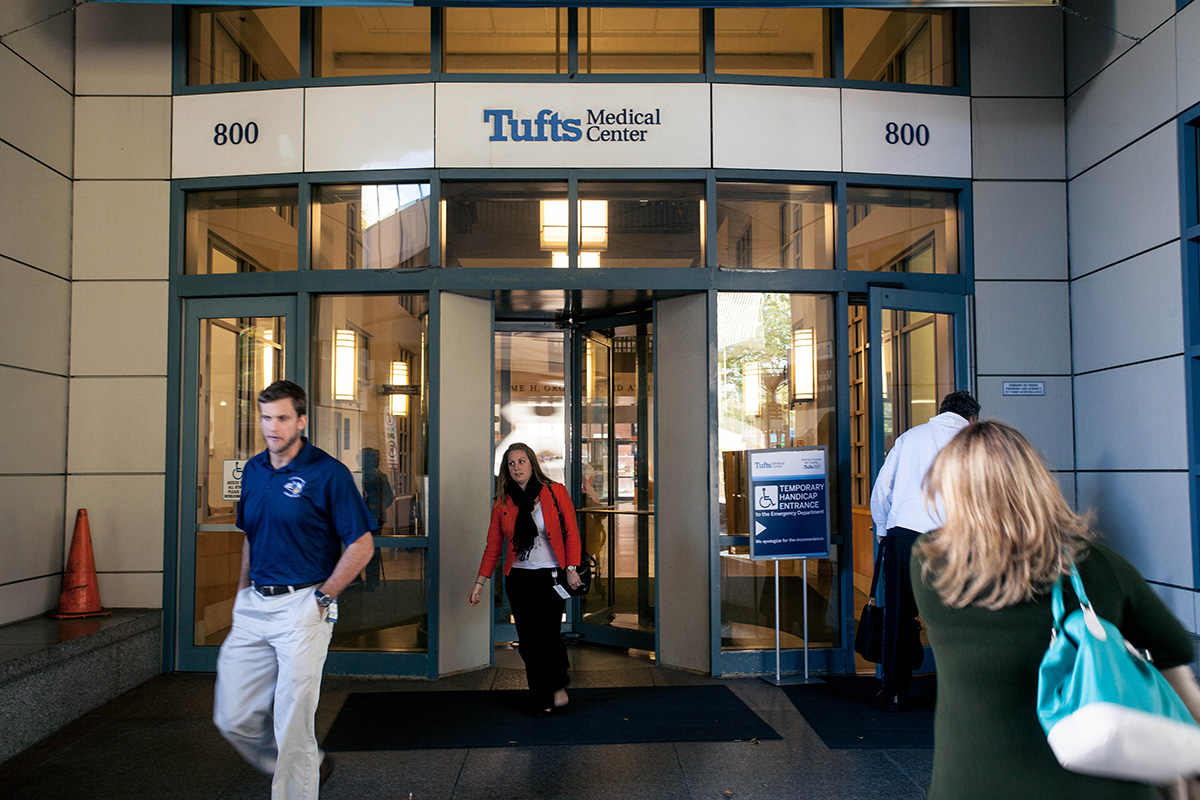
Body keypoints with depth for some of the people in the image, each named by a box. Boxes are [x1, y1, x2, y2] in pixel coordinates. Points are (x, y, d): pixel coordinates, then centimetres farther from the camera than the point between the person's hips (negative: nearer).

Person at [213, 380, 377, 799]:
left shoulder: (328, 473, -11)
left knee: (292, 726, -1)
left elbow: (362, 546, -9)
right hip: (253, 606, 7)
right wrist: (243, 593, 15)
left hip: (302, 608, -7)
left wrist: (322, 598, -10)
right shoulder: (253, 471, 10)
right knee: (233, 718, 10)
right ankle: (312, 766, 32)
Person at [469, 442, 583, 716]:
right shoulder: (502, 503, 6)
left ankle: (558, 687, 8)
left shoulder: (555, 492, 0)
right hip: (519, 579, 3)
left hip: (551, 576, -2)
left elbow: (571, 532, 2)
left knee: (547, 631, -16)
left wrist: (571, 569, -6)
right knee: (528, 640, 1)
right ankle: (542, 701, 13)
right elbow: (493, 546, 9)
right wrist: (480, 583, 5)